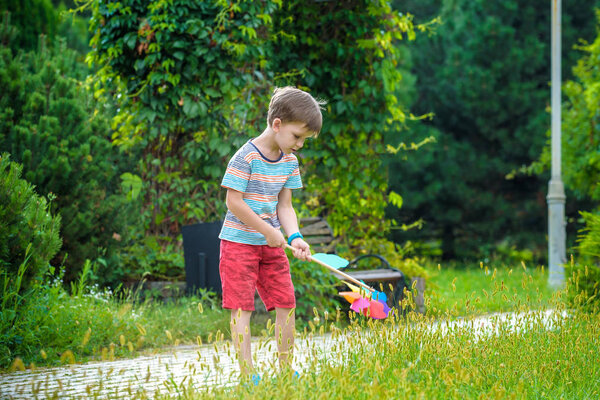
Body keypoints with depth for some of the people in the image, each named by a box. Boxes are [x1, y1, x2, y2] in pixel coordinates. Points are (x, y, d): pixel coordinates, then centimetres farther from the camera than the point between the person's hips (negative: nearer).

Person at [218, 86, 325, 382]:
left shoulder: (289, 162, 5)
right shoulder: (245, 158, -17)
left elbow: (284, 206, 8)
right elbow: (234, 202, -18)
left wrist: (294, 236, -9)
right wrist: (268, 231, -16)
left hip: (271, 245, 7)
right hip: (239, 242, -7)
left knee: (286, 303, 5)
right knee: (241, 307, -7)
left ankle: (286, 369, 14)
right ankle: (247, 374, -8)